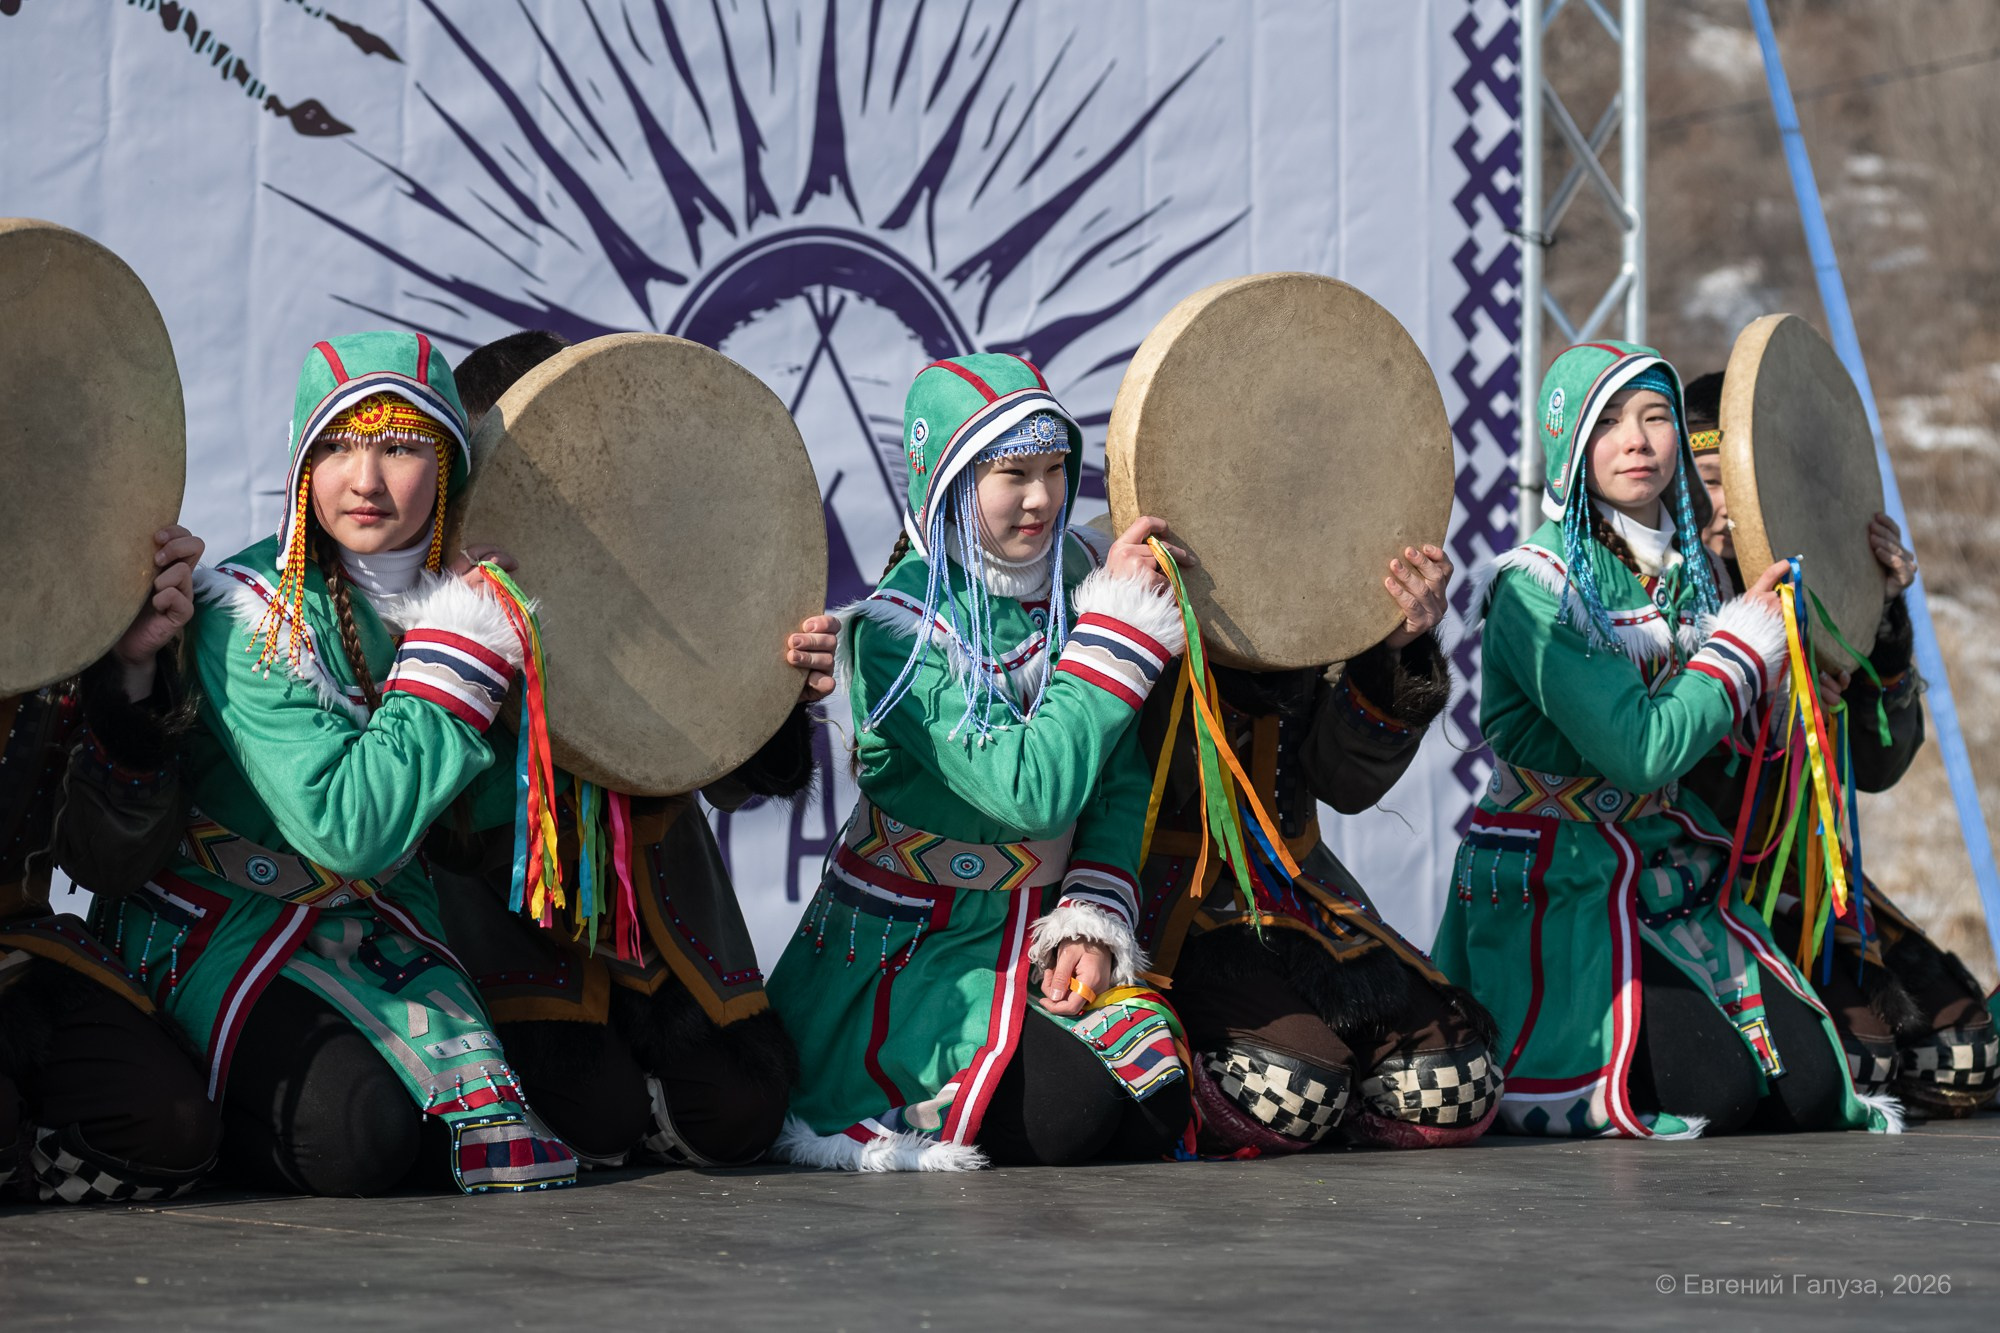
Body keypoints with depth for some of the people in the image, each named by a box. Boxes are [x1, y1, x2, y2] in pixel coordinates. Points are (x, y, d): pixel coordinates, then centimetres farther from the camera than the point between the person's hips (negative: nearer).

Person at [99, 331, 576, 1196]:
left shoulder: (461, 595, -3)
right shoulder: (252, 614, -21)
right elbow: (347, 827, -29)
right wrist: (455, 661, -28)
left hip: (377, 921, 5)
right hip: (225, 921, -5)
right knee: (354, 1140, -24)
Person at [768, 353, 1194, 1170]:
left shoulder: (1070, 589, 2)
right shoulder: (900, 627, -18)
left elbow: (1120, 781, 5)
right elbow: (1034, 789, -29)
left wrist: (1092, 919, -9)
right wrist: (1118, 625, -25)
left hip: (1039, 927, 6)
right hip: (906, 947, -6)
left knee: (1155, 1107, -13)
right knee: (1069, 1114, -25)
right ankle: (871, 1122, 3)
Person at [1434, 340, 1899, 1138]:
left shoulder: (1688, 571, 7)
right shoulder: (1537, 588, -16)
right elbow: (1641, 751, -25)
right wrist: (1744, 642, -12)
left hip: (1670, 881, 7)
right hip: (1557, 886, -7)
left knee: (1811, 1087, -5)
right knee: (1716, 1090, -18)